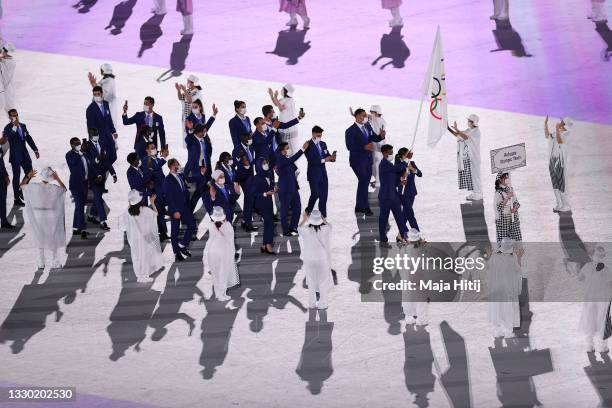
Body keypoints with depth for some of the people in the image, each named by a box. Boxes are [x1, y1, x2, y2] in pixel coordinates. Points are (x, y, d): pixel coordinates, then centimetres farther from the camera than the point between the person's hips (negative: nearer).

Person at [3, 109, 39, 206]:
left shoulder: (23, 126, 8)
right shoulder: (8, 128, -11)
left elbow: (29, 138, 14)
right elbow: (9, 138, -29)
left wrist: (35, 150, 11)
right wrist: (14, 126, -38)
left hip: (24, 154, 6)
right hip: (15, 156, -6)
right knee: (16, 177, 1)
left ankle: (22, 192, 32)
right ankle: (17, 198, 10)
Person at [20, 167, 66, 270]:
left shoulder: (34, 187, -17)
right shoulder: (54, 188, -17)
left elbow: (22, 186, 0)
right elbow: (64, 189, 5)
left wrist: (28, 176, 2)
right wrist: (58, 179, -2)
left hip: (38, 215, 1)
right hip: (51, 216, -1)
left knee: (40, 238, 17)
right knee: (53, 238, 16)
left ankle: (41, 263, 22)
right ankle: (54, 262, 21)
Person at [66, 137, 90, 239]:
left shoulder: (83, 154, 11)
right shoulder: (70, 155, -10)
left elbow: (88, 166, 19)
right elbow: (72, 162, -32)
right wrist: (79, 152, -34)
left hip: (84, 183, 8)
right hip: (76, 184, -8)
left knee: (79, 206, 15)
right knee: (80, 206, -12)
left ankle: (76, 228, 25)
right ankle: (83, 230, -16)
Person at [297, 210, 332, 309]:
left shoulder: (306, 230, -21)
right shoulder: (325, 229, -22)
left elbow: (299, 228, 4)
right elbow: (328, 225, 4)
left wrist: (304, 219, 17)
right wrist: (322, 218, 16)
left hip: (310, 259, 1)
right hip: (323, 259, 0)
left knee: (311, 282, 18)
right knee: (323, 281, 16)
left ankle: (312, 303, 29)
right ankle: (322, 303, 26)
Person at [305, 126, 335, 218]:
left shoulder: (323, 144, 13)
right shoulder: (308, 145, -9)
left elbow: (327, 156, 12)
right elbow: (311, 160, -18)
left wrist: (332, 157, -10)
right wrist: (323, 160, -25)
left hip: (323, 173, 6)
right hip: (313, 174, -6)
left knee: (324, 195, 5)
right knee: (315, 194, -12)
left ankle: (323, 216, 11)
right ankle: (308, 211, 11)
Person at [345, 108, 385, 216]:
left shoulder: (368, 126, 7)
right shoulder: (350, 131, -14)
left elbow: (374, 138, 11)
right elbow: (350, 146, -20)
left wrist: (381, 136, -12)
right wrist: (364, 147, -28)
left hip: (368, 160, 8)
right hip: (358, 160, -8)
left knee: (364, 183, 14)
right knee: (364, 182, -10)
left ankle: (359, 207, 25)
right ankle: (365, 207, -3)